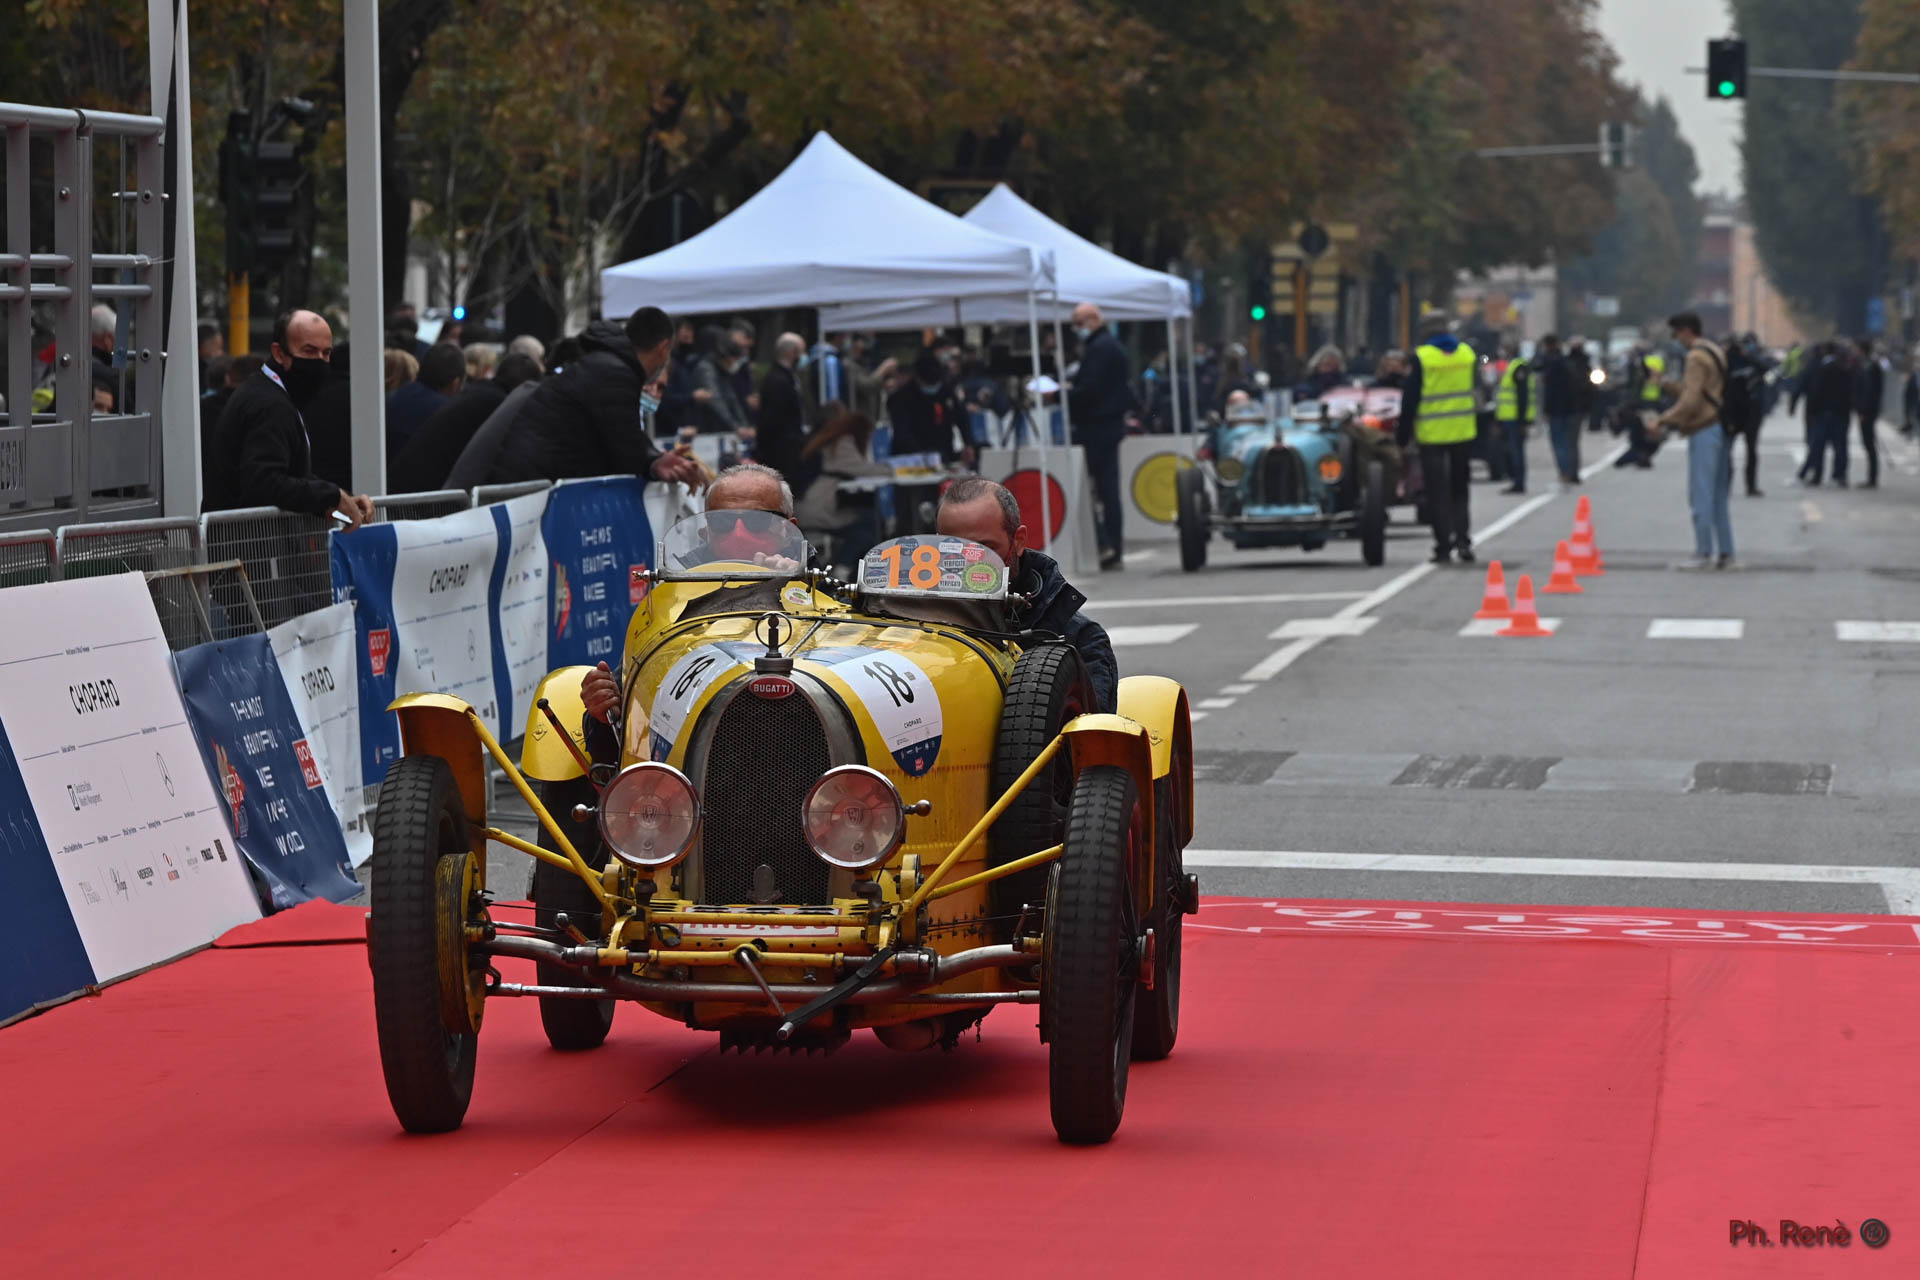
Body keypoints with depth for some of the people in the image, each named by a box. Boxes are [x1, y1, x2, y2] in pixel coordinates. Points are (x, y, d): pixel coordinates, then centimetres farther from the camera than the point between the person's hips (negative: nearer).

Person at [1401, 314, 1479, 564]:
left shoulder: (1421, 358, -10)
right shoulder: (1467, 353, 3)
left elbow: (1410, 398, -7)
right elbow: (1476, 391, 12)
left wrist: (1403, 433, 0)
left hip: (1432, 434, -4)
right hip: (1463, 431, 4)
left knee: (1437, 492, 3)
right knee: (1459, 489, 15)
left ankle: (1443, 545, 0)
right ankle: (1462, 539, 3)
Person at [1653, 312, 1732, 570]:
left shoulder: (1696, 358, -13)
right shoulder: (1715, 352, 17)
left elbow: (1691, 401, -20)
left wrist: (1665, 420, -14)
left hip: (1702, 432, -10)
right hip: (1719, 429, 10)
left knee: (1700, 495, -6)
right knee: (1718, 497, 13)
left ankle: (1703, 553, -6)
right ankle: (1725, 553, 15)